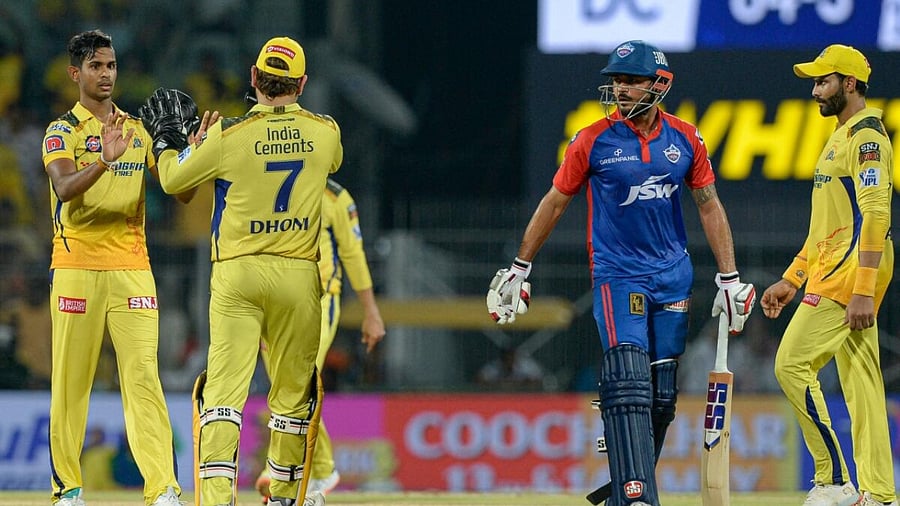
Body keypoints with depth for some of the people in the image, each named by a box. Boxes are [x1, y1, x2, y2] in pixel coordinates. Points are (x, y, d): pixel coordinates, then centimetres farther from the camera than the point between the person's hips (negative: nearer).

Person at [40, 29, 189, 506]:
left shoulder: (139, 130, 14)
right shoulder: (62, 132, 1)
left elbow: (181, 192, 8)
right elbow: (65, 188, -18)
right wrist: (103, 161, -35)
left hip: (132, 267, 2)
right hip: (76, 266, -2)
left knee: (143, 377, -8)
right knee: (70, 380, 1)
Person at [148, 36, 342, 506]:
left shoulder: (229, 135, -9)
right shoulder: (326, 133, 0)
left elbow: (173, 179, 3)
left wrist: (165, 141, 24)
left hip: (237, 273, -2)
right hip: (298, 275, 2)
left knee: (225, 385, -7)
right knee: (292, 391, 13)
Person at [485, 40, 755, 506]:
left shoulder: (685, 139, 3)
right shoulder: (593, 140, -4)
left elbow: (709, 207, 9)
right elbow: (555, 202, 5)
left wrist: (729, 278, 5)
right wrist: (519, 268, 9)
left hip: (672, 277, 4)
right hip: (616, 274, -4)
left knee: (661, 395, 5)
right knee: (627, 384, -18)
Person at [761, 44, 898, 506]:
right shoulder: (841, 138, 23)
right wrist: (791, 280, 25)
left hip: (853, 269, -10)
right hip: (831, 270, 10)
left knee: (793, 364, -14)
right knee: (860, 382, 5)